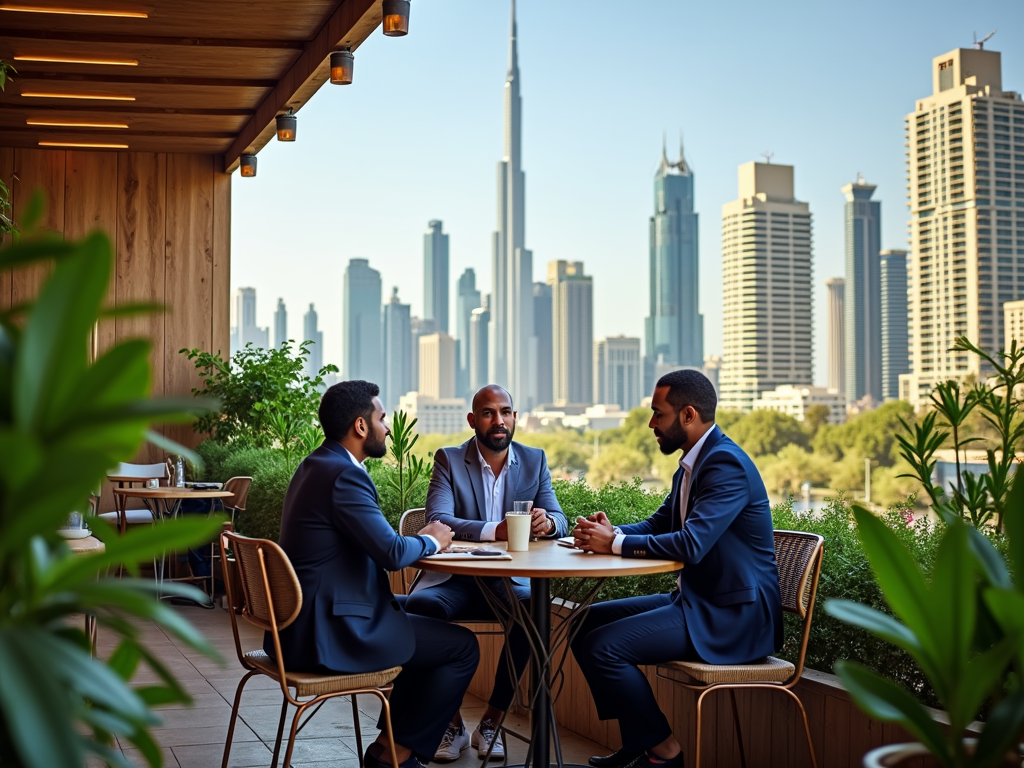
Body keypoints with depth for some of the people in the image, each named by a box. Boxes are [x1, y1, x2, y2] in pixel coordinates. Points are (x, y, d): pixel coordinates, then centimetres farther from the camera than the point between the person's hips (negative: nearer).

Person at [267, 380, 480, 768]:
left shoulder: (314, 465, 12)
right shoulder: (343, 475, -20)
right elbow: (391, 553, -22)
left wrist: (416, 539, 5)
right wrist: (430, 541, -2)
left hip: (302, 623, 11)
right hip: (329, 634, -11)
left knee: (427, 618, 27)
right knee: (463, 646, -1)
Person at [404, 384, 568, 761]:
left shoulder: (534, 460, 9)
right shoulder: (449, 460, 1)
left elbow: (558, 520, 2)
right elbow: (437, 520, -15)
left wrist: (547, 522, -25)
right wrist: (496, 530, -31)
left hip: (510, 579, 2)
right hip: (456, 579, -1)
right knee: (421, 604, -33)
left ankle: (491, 722, -14)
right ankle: (452, 723, -15)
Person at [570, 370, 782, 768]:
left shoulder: (726, 463, -20)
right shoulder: (694, 461, 13)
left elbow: (690, 544, -30)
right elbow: (659, 524, 18)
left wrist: (614, 543, -20)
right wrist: (611, 532, -3)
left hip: (733, 615, -11)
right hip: (697, 599, 11)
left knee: (602, 646, -19)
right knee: (588, 623, 9)